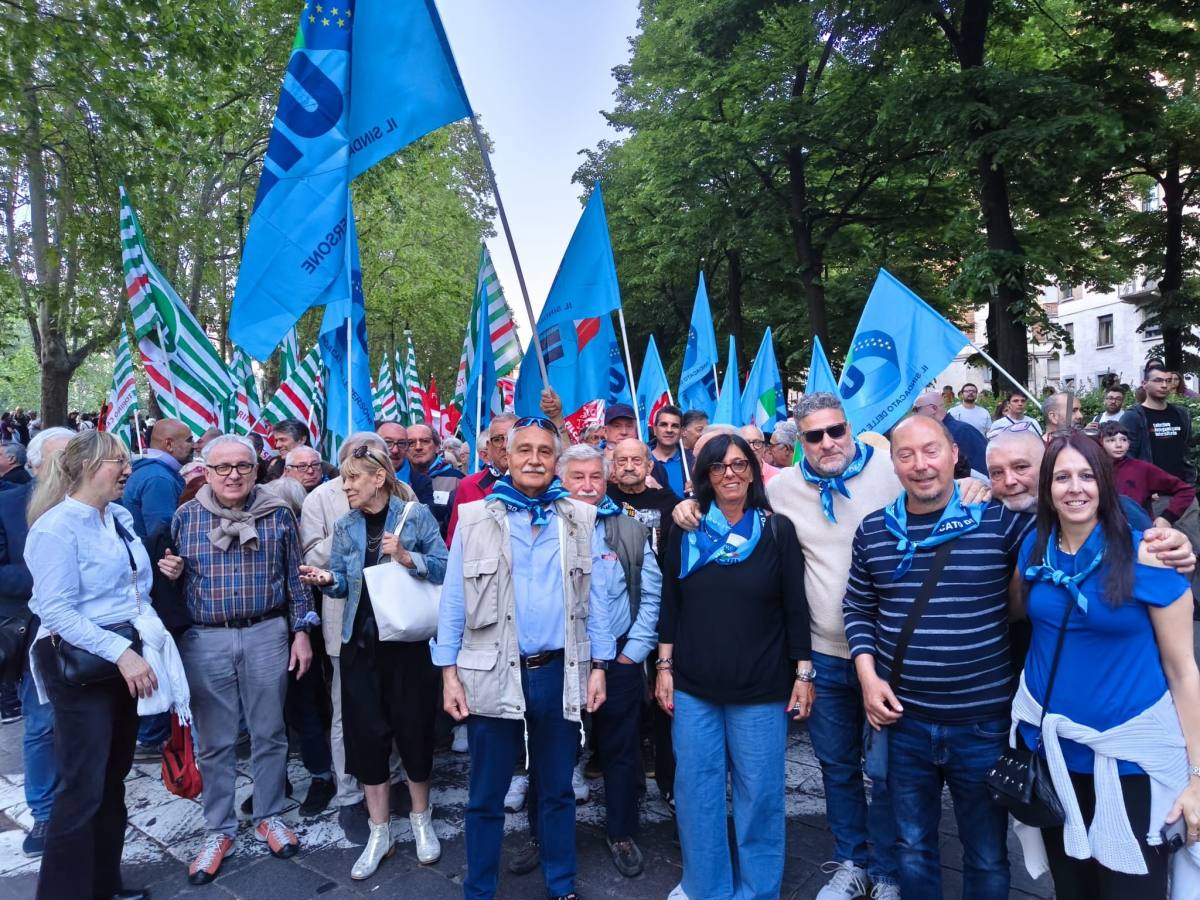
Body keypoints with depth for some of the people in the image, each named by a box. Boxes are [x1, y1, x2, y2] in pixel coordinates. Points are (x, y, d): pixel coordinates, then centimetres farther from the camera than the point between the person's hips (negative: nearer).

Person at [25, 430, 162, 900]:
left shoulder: (120, 517, 8)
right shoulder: (56, 527, -16)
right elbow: (56, 612, -22)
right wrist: (120, 652, -27)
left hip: (126, 660, 8)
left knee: (113, 782, 17)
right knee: (83, 788, -2)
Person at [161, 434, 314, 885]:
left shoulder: (277, 513, 0)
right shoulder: (186, 516, 1)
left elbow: (295, 577, 4)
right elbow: (172, 576, 11)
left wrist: (302, 631, 1)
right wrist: (168, 572, -12)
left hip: (267, 634, 0)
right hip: (205, 640, 1)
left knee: (269, 732, 11)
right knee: (214, 741, 10)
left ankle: (269, 816, 29)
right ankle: (219, 830, 26)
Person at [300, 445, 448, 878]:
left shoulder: (415, 514, -7)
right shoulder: (345, 525, 5)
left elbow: (445, 567, -10)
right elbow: (344, 581, 6)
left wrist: (407, 557, -24)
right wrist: (326, 579, -15)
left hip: (409, 642, -3)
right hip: (360, 643, 4)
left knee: (413, 730, 7)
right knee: (365, 734, 7)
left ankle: (421, 820, 31)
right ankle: (379, 833, 24)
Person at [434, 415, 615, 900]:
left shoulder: (581, 520, 3)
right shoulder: (474, 518, -1)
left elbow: (596, 599, 4)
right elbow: (453, 600, 0)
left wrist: (599, 667, 1)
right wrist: (449, 671, -4)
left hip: (560, 672, 2)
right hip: (491, 673, -1)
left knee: (557, 790, 17)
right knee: (486, 797, 11)